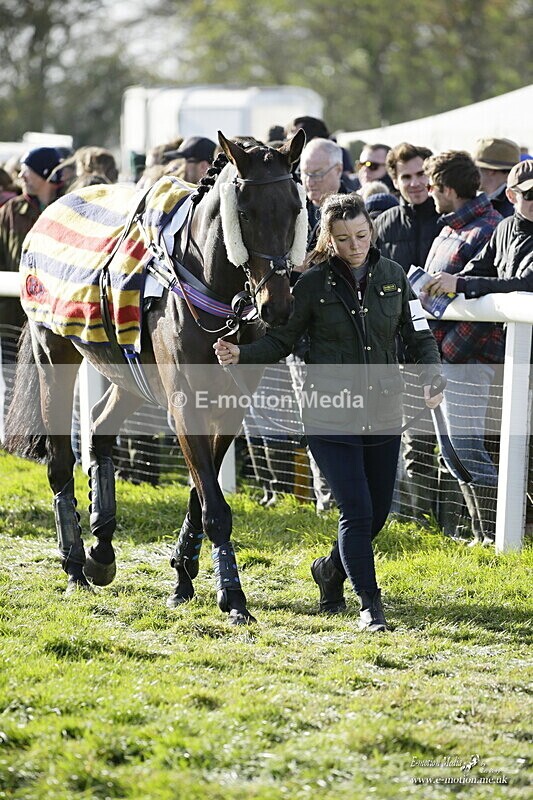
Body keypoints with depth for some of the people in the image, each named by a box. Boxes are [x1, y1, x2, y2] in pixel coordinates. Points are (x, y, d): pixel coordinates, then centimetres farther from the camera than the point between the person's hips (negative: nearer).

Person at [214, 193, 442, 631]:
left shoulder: (393, 275, 2)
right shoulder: (314, 283, -6)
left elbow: (420, 335, 7)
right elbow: (282, 340, -2)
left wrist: (431, 375, -10)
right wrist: (242, 355, -19)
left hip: (384, 414, 4)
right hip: (331, 418, -4)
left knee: (378, 513, 13)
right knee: (357, 512, -11)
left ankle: (331, 570, 40)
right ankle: (370, 604, 2)